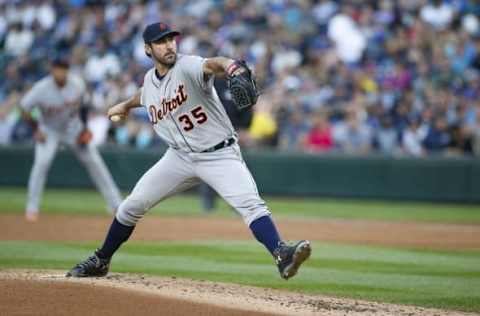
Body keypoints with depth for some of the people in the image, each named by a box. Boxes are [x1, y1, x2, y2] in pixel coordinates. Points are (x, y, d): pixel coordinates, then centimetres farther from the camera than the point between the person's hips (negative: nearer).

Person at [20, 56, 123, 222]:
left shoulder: (77, 83, -19)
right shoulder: (41, 89, -29)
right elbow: (24, 107, -17)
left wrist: (83, 125, 0)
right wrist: (35, 129, -19)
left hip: (73, 128, 3)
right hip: (49, 131, -3)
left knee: (94, 161, 3)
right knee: (42, 162, -23)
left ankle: (115, 203, 13)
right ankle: (32, 208, -10)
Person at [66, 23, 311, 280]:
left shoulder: (188, 67, -18)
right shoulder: (150, 80, 4)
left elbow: (212, 65, -43)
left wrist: (232, 68, -66)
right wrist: (125, 106, 51)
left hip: (219, 155, -6)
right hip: (180, 156, 6)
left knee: (251, 204, -27)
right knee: (132, 205, 6)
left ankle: (282, 255, -38)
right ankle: (100, 261, 23)